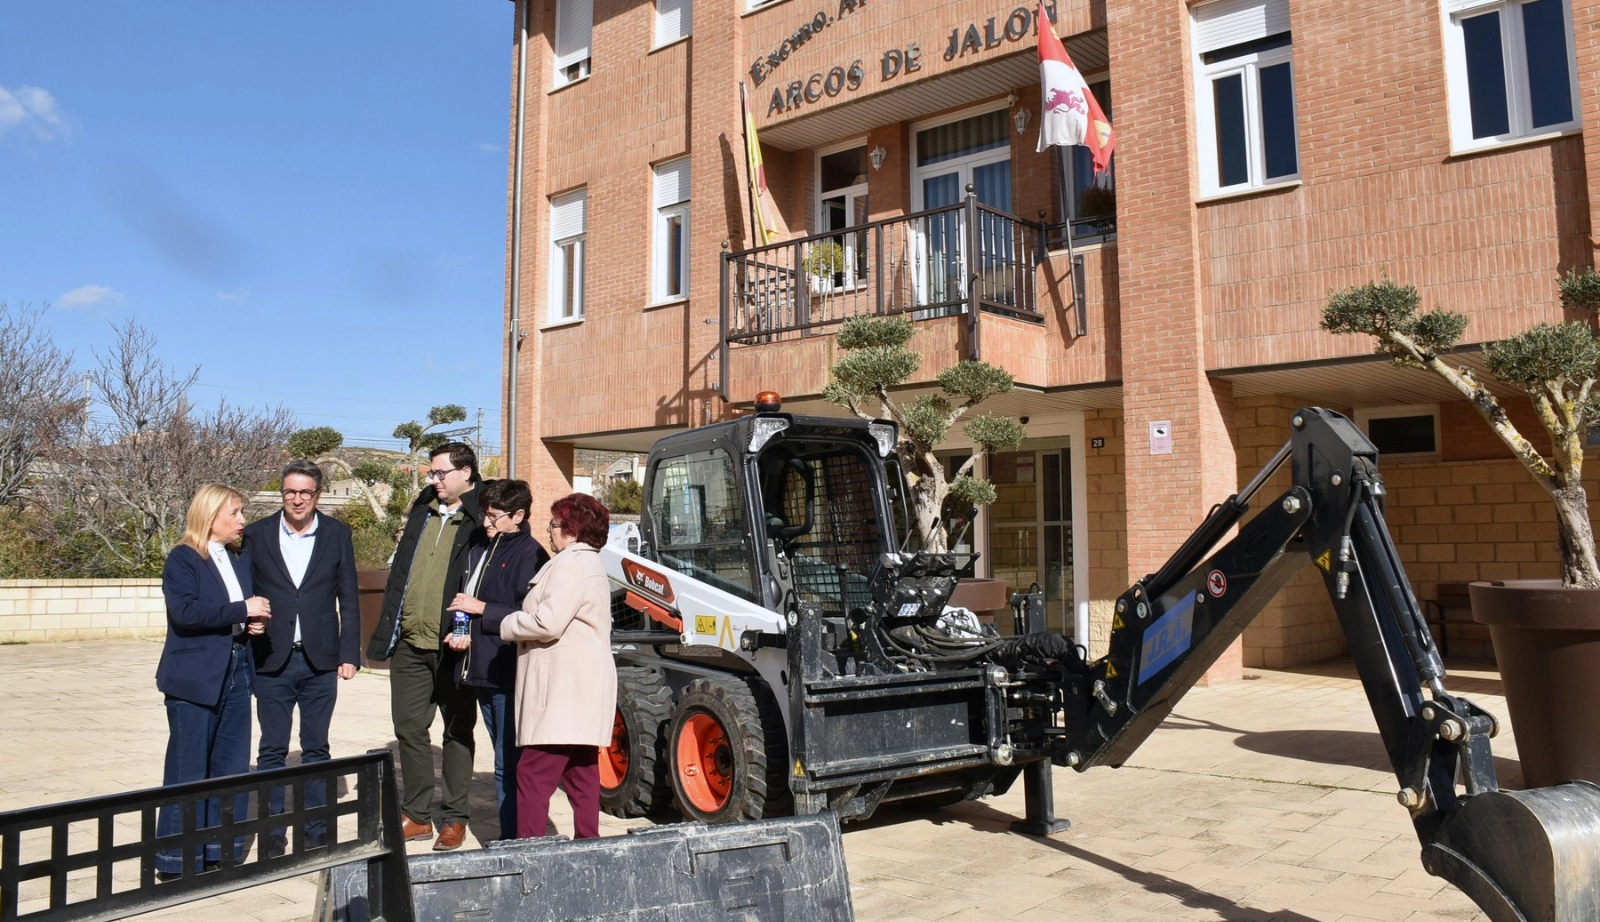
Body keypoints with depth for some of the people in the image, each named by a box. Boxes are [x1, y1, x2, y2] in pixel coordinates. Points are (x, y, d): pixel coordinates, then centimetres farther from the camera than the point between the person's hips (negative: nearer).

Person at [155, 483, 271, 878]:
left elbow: (255, 605, 20)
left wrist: (259, 619, -1)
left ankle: (221, 851, 19)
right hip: (195, 678, -6)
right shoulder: (182, 559, -7)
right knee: (188, 770, 1)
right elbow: (185, 611, -21)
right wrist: (243, 611, -19)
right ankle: (178, 860, 11)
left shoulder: (242, 557, 12)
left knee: (232, 767, 9)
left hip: (236, 672, 6)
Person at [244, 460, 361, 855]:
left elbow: (349, 598, 3)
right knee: (272, 750, 7)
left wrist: (349, 653, -2)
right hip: (271, 660, 0)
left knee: (316, 749, 9)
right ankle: (272, 830, 18)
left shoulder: (337, 534, 3)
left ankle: (316, 829, 19)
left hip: (320, 660, 0)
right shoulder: (256, 534, 2)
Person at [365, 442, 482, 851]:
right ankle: (416, 816, 25)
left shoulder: (480, 520, -7)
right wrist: (386, 630, 9)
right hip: (410, 644, 6)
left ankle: (453, 818, 19)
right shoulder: (422, 511, 12)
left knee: (458, 732, 8)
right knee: (409, 729, 12)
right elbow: (400, 572, 15)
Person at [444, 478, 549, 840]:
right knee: (505, 760, 16)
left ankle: (512, 839, 3)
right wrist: (462, 632, 5)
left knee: (508, 765, -5)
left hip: (509, 674, -8)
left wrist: (481, 609, -14)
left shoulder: (530, 554, -11)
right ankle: (508, 834, 25)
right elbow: (465, 599, 24)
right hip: (482, 671, 9)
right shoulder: (479, 548, 14)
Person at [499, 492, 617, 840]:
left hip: (564, 690, -11)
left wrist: (508, 625, -6)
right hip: (582, 690, 11)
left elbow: (548, 622, -21)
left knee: (533, 773, -9)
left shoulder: (571, 564, -12)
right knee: (581, 773, 13)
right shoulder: (590, 564, 22)